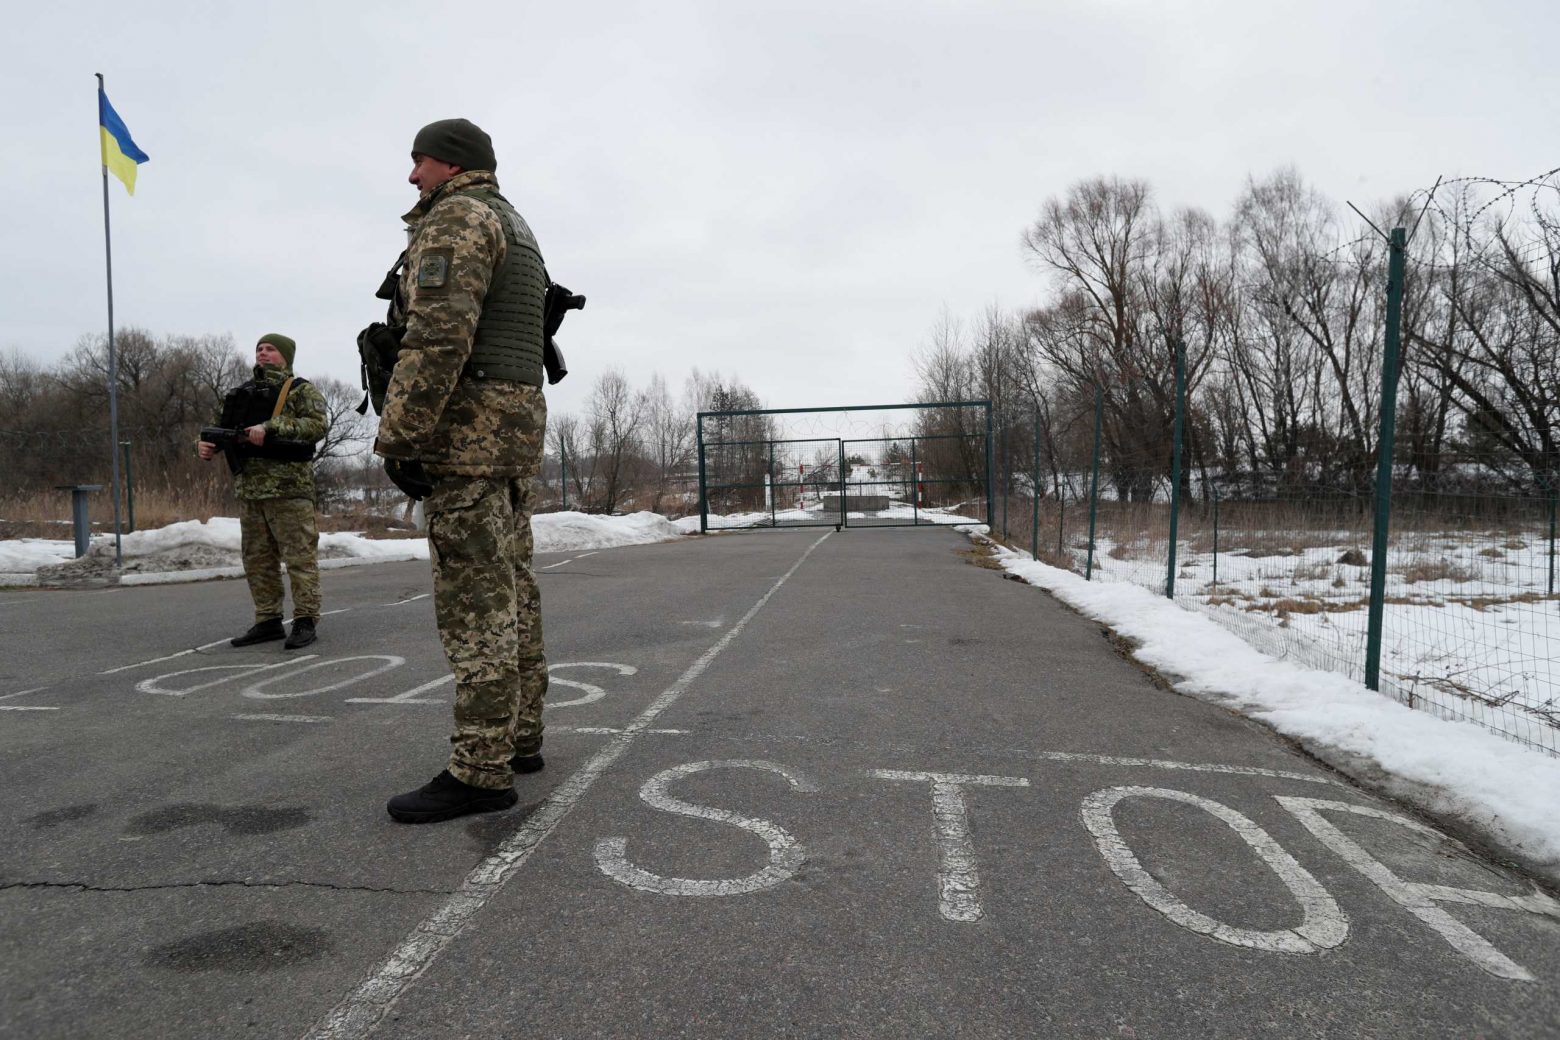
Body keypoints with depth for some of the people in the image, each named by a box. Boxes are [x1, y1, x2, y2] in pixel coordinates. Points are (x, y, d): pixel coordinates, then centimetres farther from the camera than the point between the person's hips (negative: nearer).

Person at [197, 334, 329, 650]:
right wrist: (210, 444, 2)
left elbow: (318, 423, -12)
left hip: (288, 486, -7)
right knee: (257, 558, 9)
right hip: (248, 487, 7)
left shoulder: (300, 389, 2)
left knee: (299, 554, -6)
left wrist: (271, 428, -19)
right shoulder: (244, 392, 21)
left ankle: (305, 621, -1)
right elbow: (226, 426, 23)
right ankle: (267, 621, 17)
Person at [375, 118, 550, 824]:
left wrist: (399, 436, -21)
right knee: (510, 587, 11)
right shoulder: (517, 229, 25)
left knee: (475, 595, -11)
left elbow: (438, 334, -20)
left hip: (471, 423, -10)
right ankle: (519, 737, 18)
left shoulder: (457, 217, -6)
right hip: (519, 422, 10)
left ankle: (481, 771, -8)